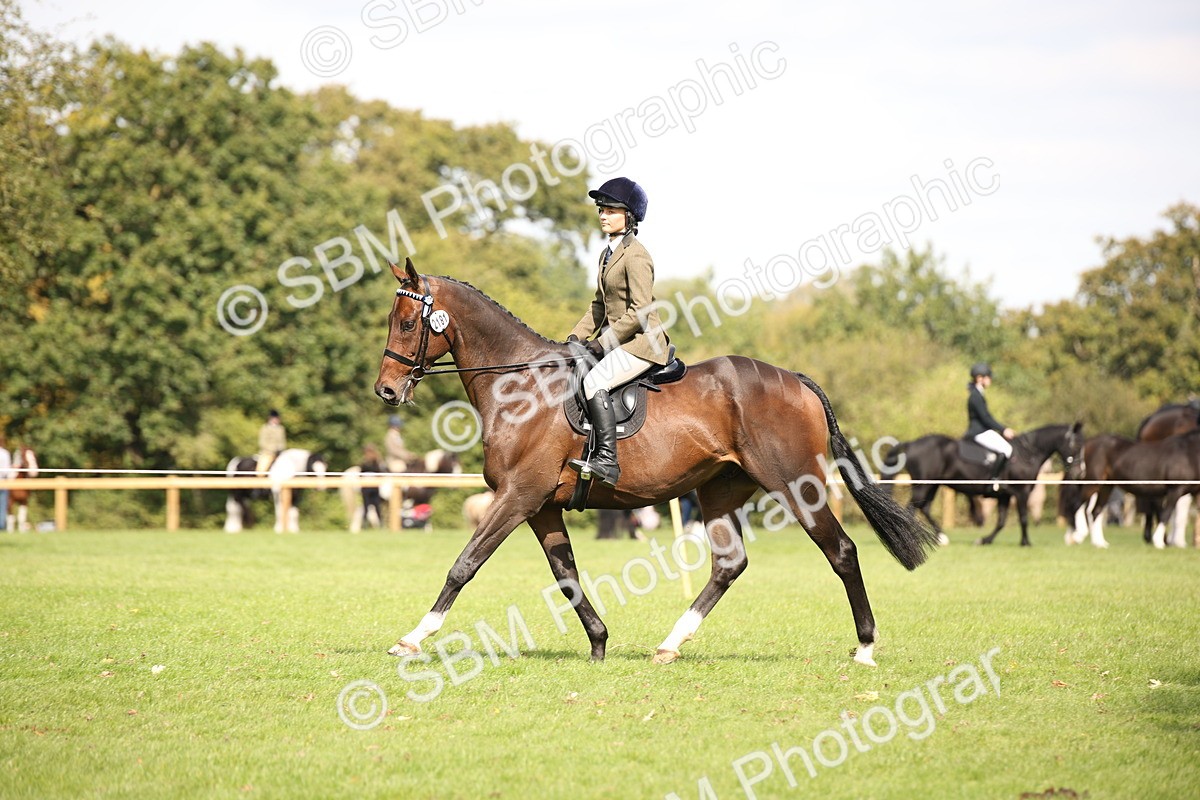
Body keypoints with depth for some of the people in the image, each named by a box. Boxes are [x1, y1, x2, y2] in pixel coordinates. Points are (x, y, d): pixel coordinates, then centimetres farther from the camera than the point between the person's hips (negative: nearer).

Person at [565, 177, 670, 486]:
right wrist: (577, 336, 8)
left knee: (594, 381, -27)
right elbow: (599, 306, 22)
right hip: (617, 339, 10)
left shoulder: (635, 256, -16)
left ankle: (607, 460, -30)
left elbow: (640, 311, -21)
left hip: (642, 341, -10)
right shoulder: (607, 255, 15)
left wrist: (604, 342, -17)